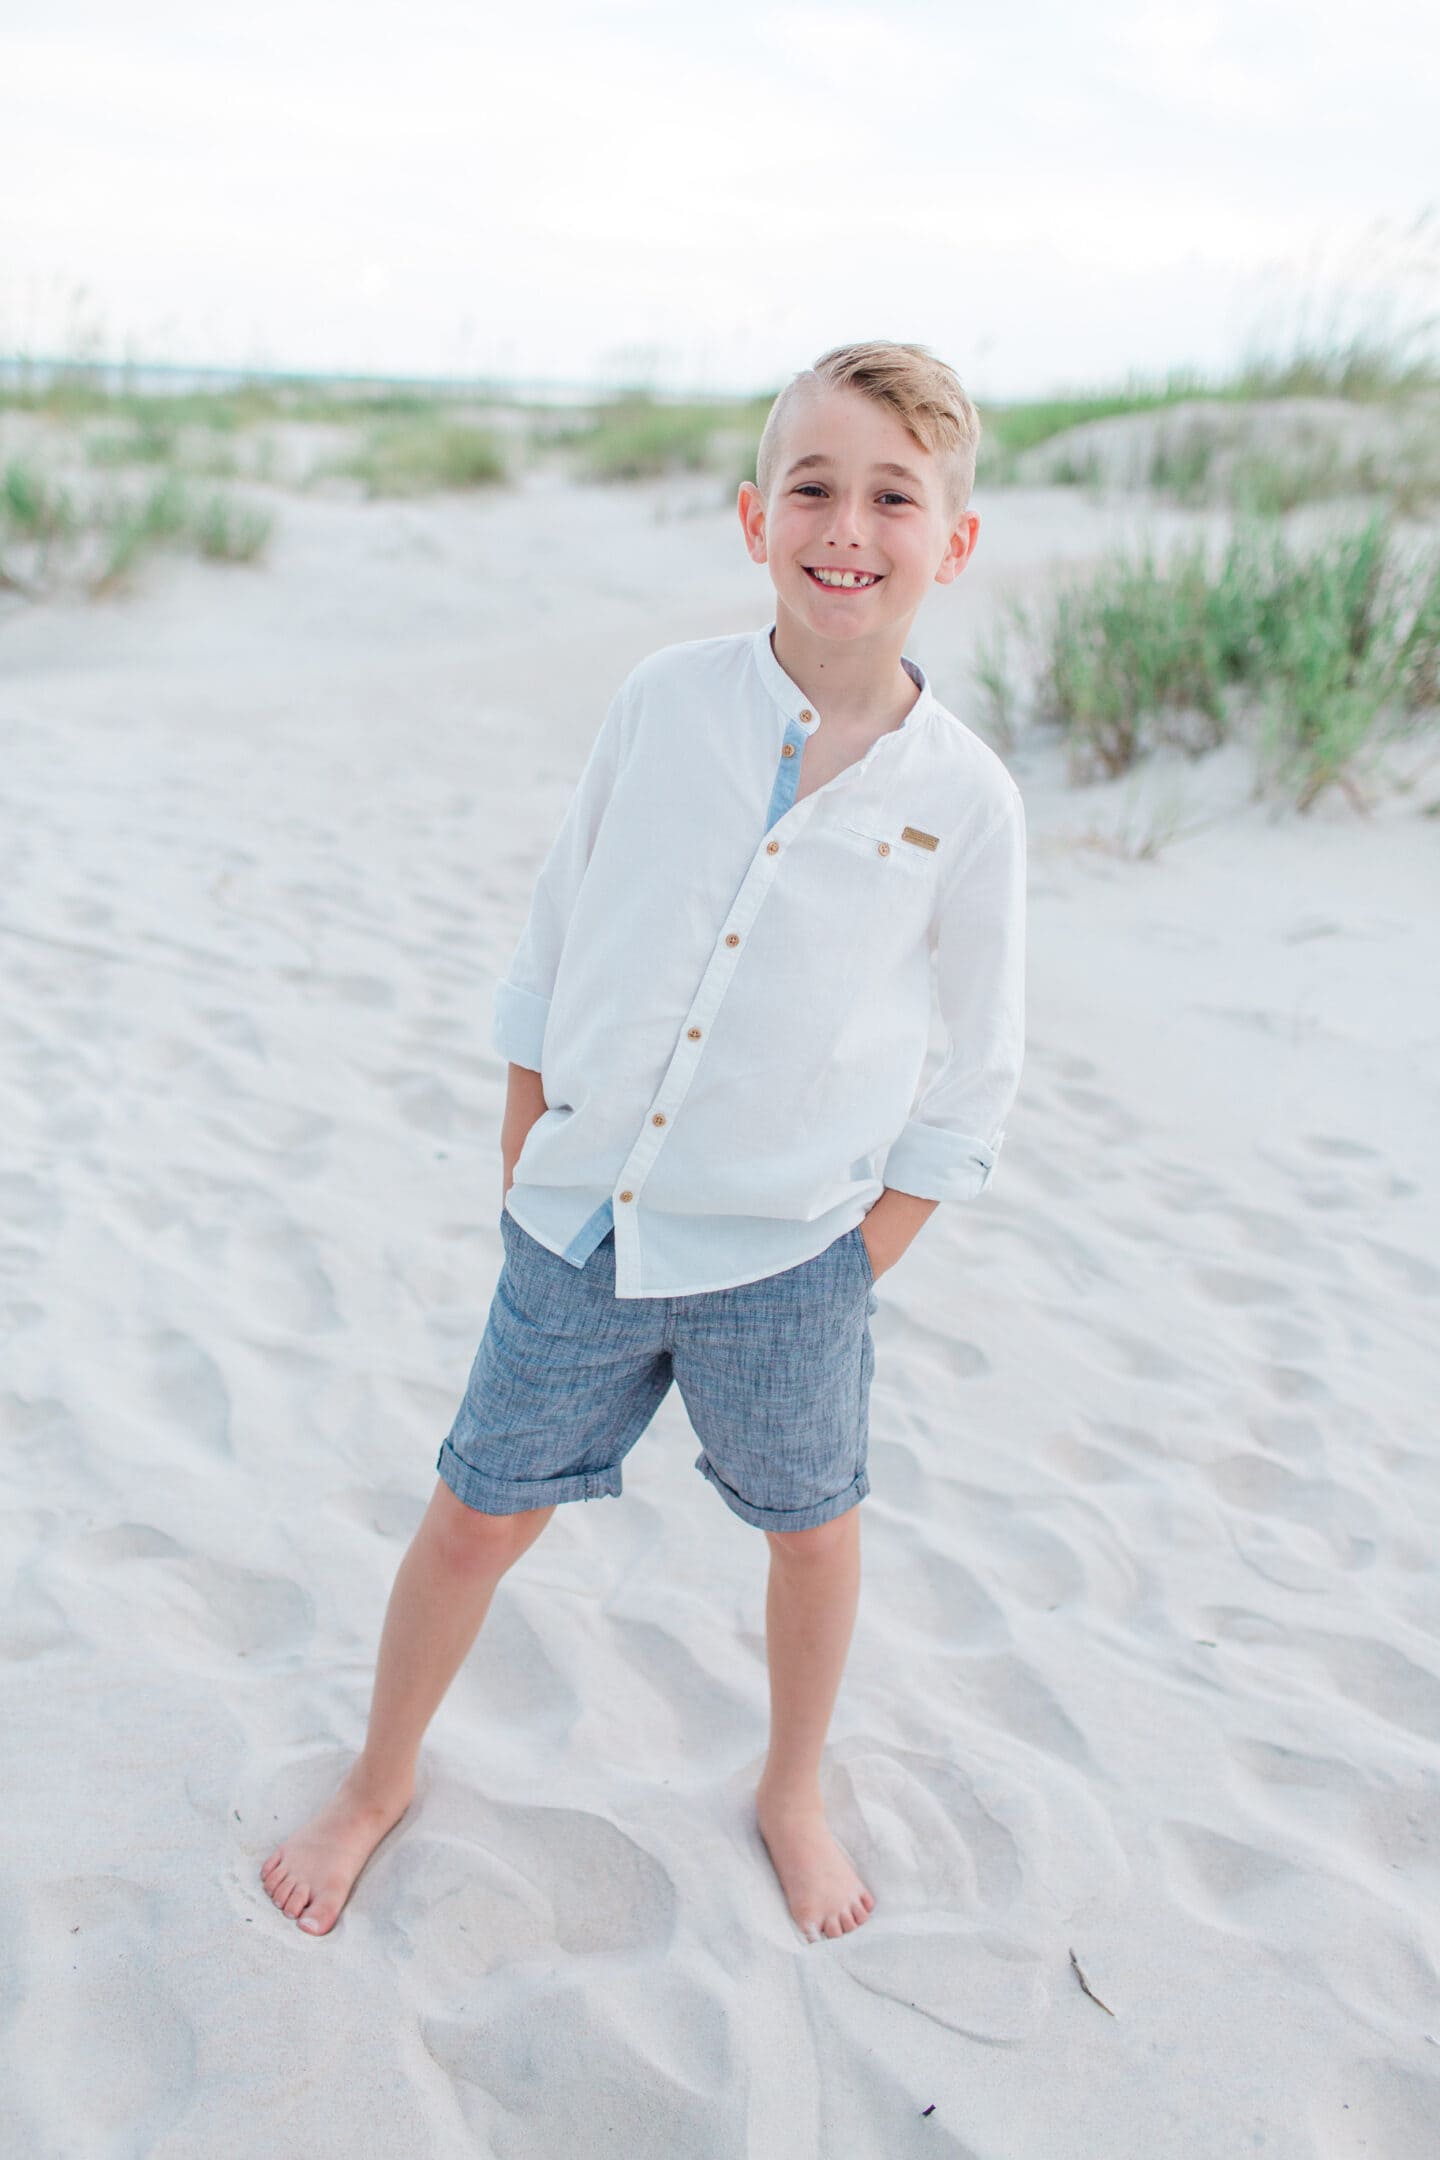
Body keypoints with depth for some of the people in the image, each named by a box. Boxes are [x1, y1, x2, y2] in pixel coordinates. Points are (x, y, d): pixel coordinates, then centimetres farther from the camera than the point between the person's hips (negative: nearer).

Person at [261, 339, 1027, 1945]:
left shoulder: (965, 799, -10)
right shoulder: (664, 700, -7)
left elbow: (977, 1079, 0)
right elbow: (555, 946, 3)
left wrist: (858, 1264, -2)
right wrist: (525, 1176, 5)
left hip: (787, 1257, 0)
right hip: (578, 1227, 1)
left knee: (812, 1528, 17)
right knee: (478, 1513, 12)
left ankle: (791, 1793, 45)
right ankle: (381, 1779, 40)